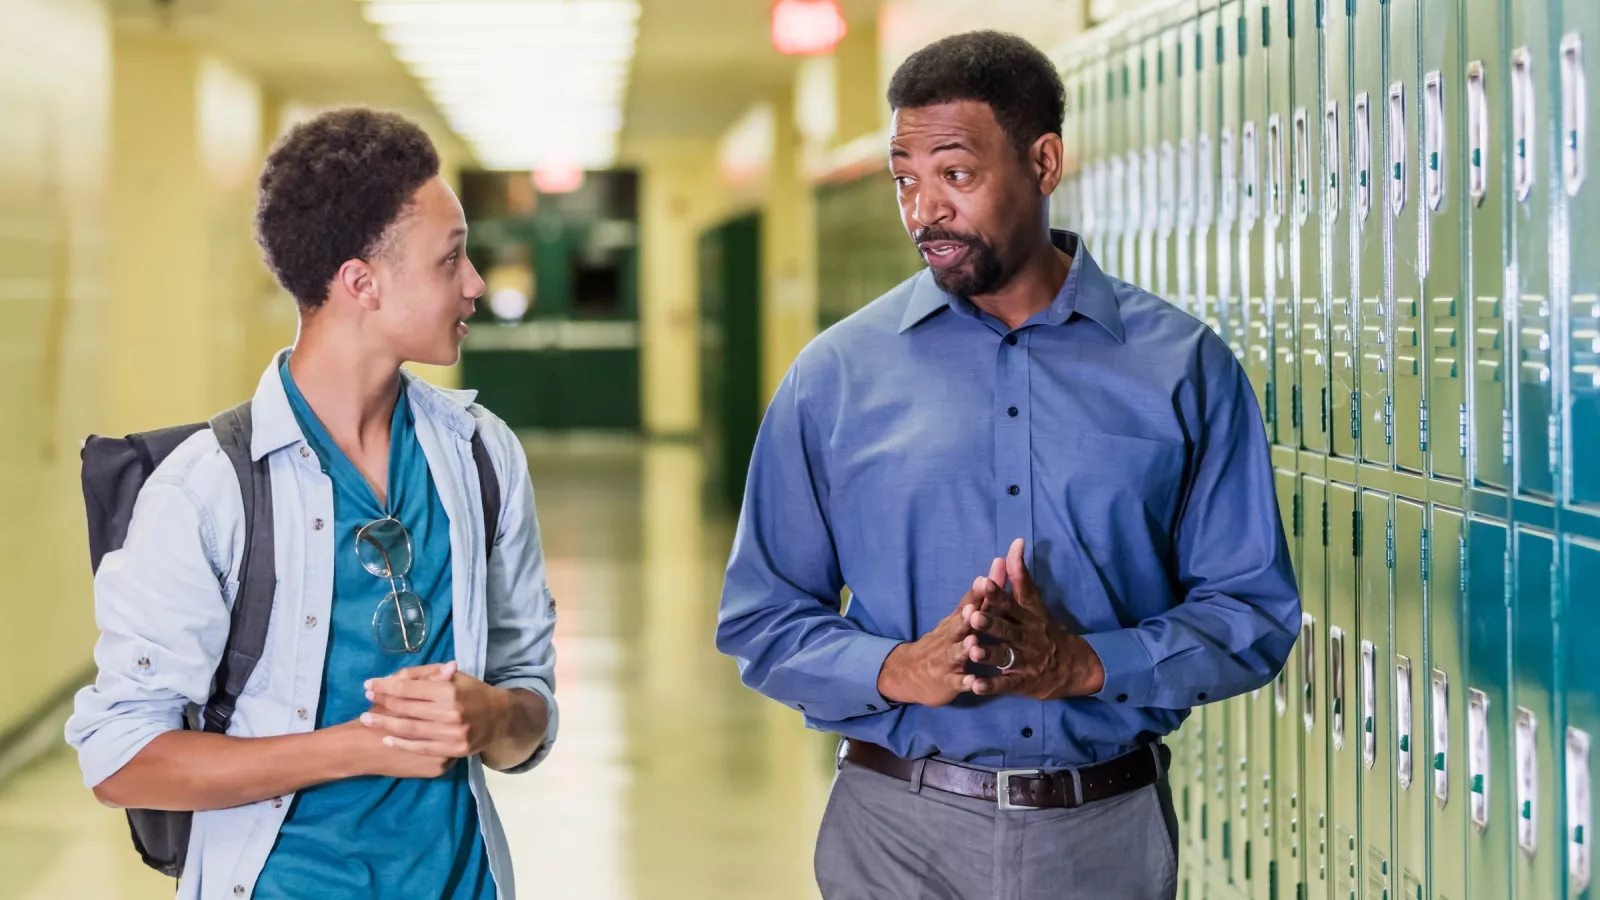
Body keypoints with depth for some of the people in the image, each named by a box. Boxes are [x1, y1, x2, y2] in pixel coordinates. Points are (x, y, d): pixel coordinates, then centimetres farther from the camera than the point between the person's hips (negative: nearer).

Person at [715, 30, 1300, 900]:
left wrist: (1087, 665, -17)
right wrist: (897, 669, -16)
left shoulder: (1185, 368, 0)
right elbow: (760, 619, 2)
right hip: (898, 829, 0)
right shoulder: (834, 376, 1)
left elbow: (1254, 611, -1)